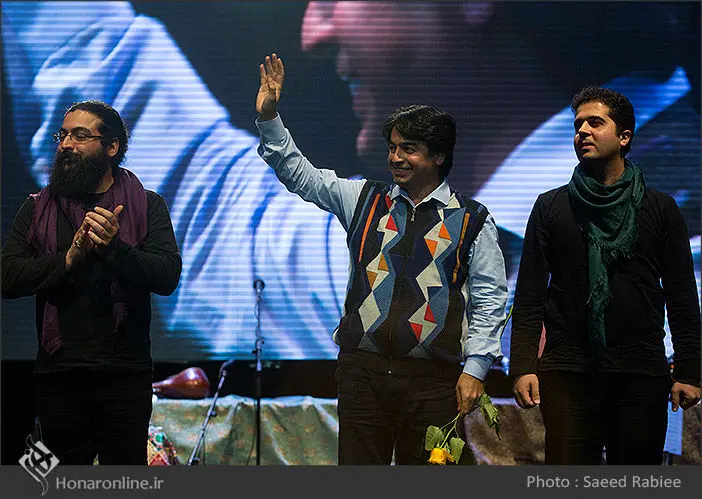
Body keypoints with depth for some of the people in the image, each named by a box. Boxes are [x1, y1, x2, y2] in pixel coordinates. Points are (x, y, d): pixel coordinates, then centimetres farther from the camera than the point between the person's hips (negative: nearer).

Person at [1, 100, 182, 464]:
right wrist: (70, 258, -14)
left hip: (125, 376, -1)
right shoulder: (37, 209, 11)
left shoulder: (146, 205, 7)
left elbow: (167, 277, -6)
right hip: (59, 375, 1)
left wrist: (116, 248, -21)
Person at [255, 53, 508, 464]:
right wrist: (269, 118, 5)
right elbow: (301, 175, 16)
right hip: (363, 370, 2)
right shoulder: (364, 200, 14)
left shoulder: (472, 221, 5)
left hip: (433, 381, -2)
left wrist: (475, 369, -5)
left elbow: (489, 301, 3)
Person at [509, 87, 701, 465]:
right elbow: (529, 295, 7)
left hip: (642, 376, 0)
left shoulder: (659, 209, 10)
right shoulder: (551, 207, 10)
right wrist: (523, 366, -4)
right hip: (567, 373, 0)